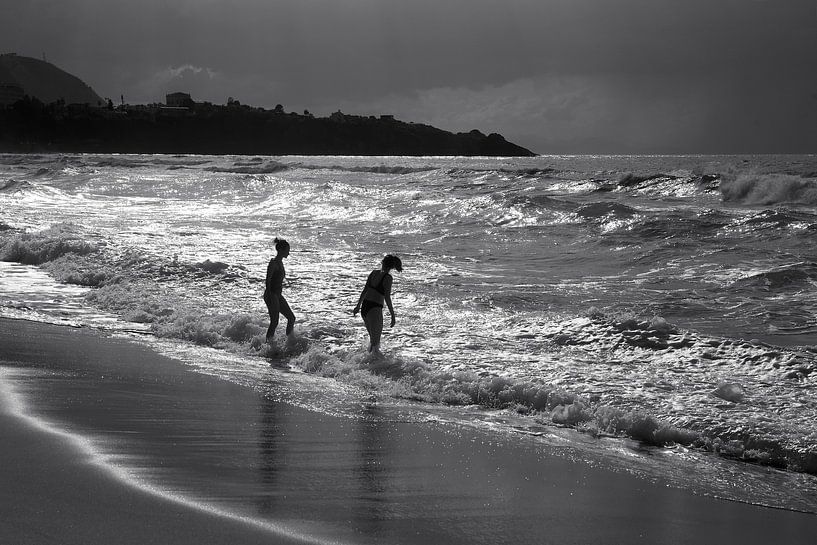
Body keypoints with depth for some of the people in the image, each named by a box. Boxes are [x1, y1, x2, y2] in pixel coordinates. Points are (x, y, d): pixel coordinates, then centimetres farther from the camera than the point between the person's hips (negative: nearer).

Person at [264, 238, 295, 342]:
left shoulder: (280, 262, 12)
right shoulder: (273, 263, -16)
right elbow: (268, 280, -18)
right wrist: (269, 296, -21)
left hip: (278, 295, 10)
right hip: (272, 295, -10)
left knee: (291, 318, 9)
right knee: (274, 322, -6)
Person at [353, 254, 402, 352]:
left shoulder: (373, 273, 8)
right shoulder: (387, 278, -10)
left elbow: (364, 291, 13)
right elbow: (387, 298, -15)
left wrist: (358, 306, 23)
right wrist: (393, 316, -11)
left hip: (364, 307, 7)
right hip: (375, 309, -7)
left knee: (373, 338, 23)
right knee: (375, 343, -1)